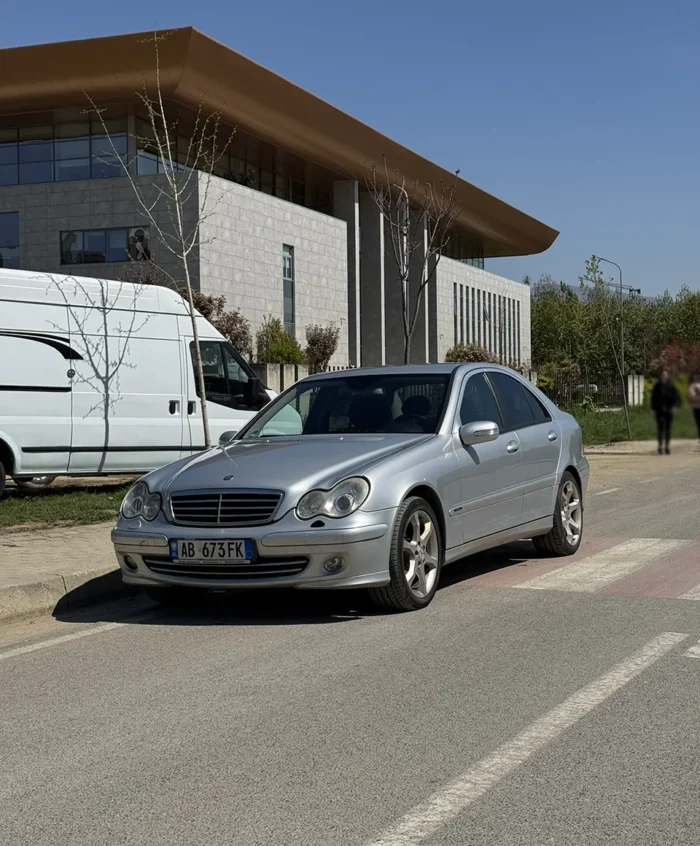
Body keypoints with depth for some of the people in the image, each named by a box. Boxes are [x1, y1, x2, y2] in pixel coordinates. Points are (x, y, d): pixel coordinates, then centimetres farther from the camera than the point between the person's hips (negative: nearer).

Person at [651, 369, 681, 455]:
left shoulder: (671, 386, 2)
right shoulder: (657, 386, 3)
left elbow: (677, 397, 1)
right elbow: (653, 398, 7)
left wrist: (675, 406, -14)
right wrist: (653, 408, -1)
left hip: (669, 411, 1)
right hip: (660, 411, -1)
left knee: (668, 429, 7)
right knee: (661, 428, -12)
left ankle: (667, 446, 15)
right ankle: (660, 446, -11)